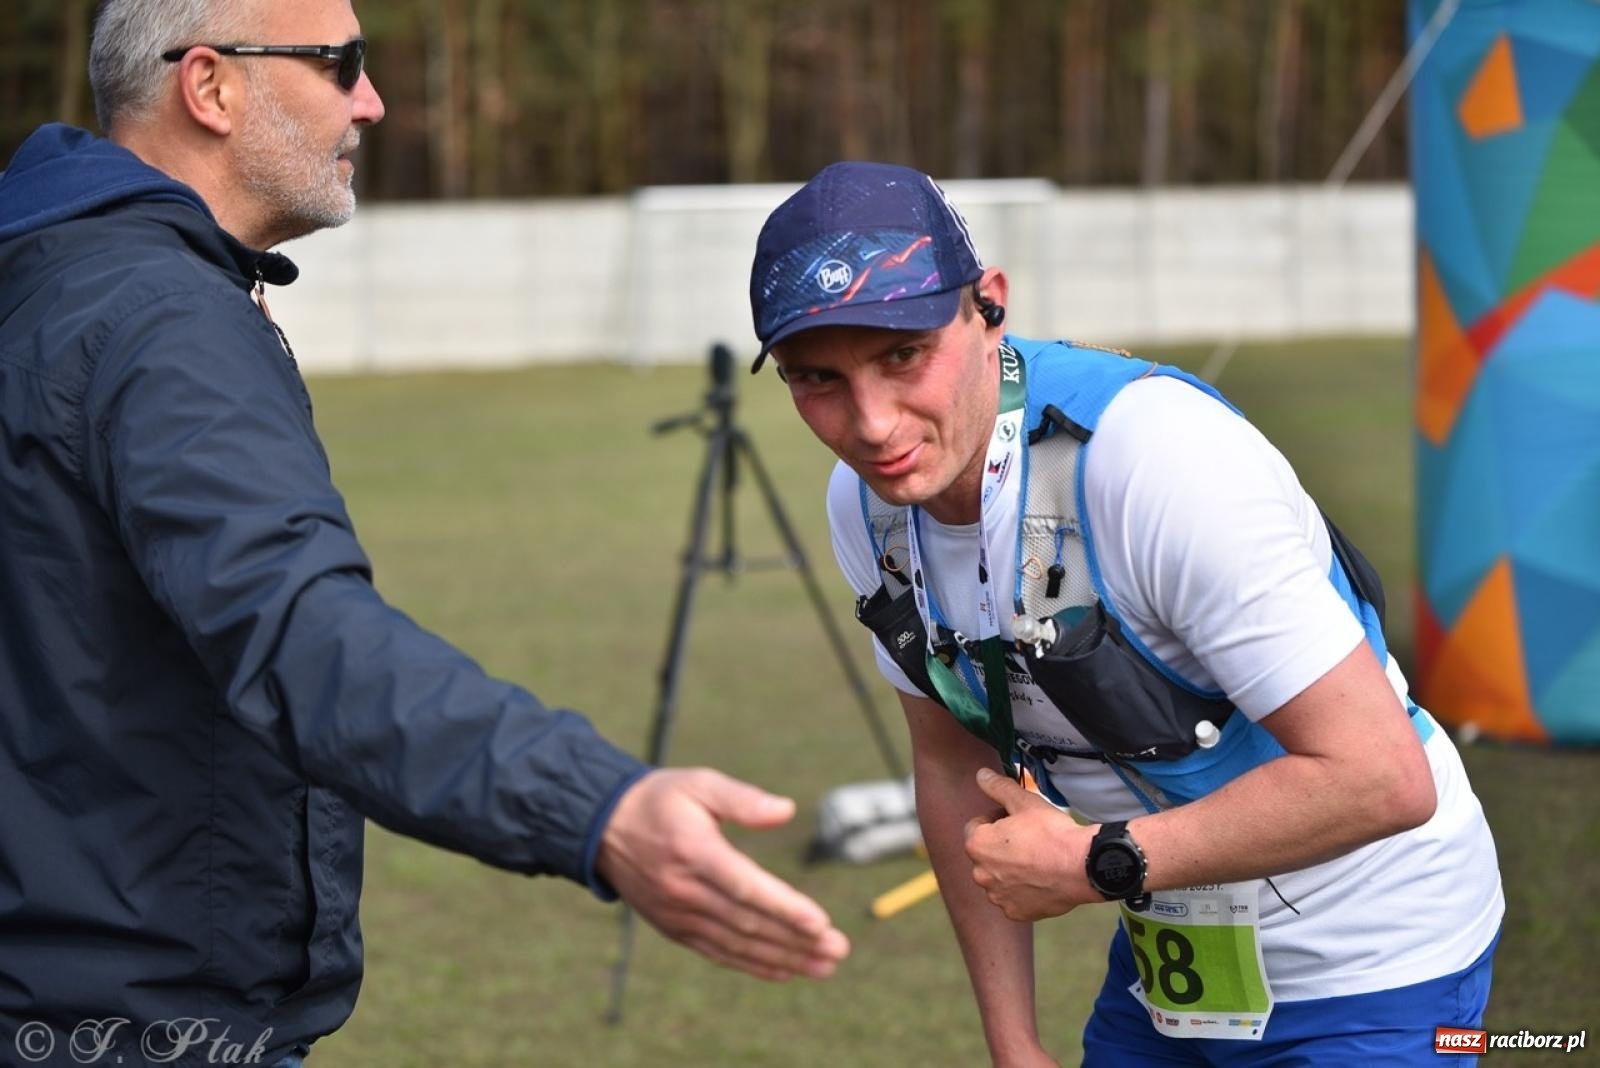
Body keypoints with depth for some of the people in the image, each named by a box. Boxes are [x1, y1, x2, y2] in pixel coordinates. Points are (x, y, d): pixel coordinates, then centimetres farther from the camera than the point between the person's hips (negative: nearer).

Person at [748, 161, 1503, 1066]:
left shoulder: (1158, 454, -30)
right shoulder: (867, 502, -7)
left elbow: (1381, 777, -30)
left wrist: (1095, 865, -23)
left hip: (1370, 965, -6)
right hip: (1163, 957, 6)